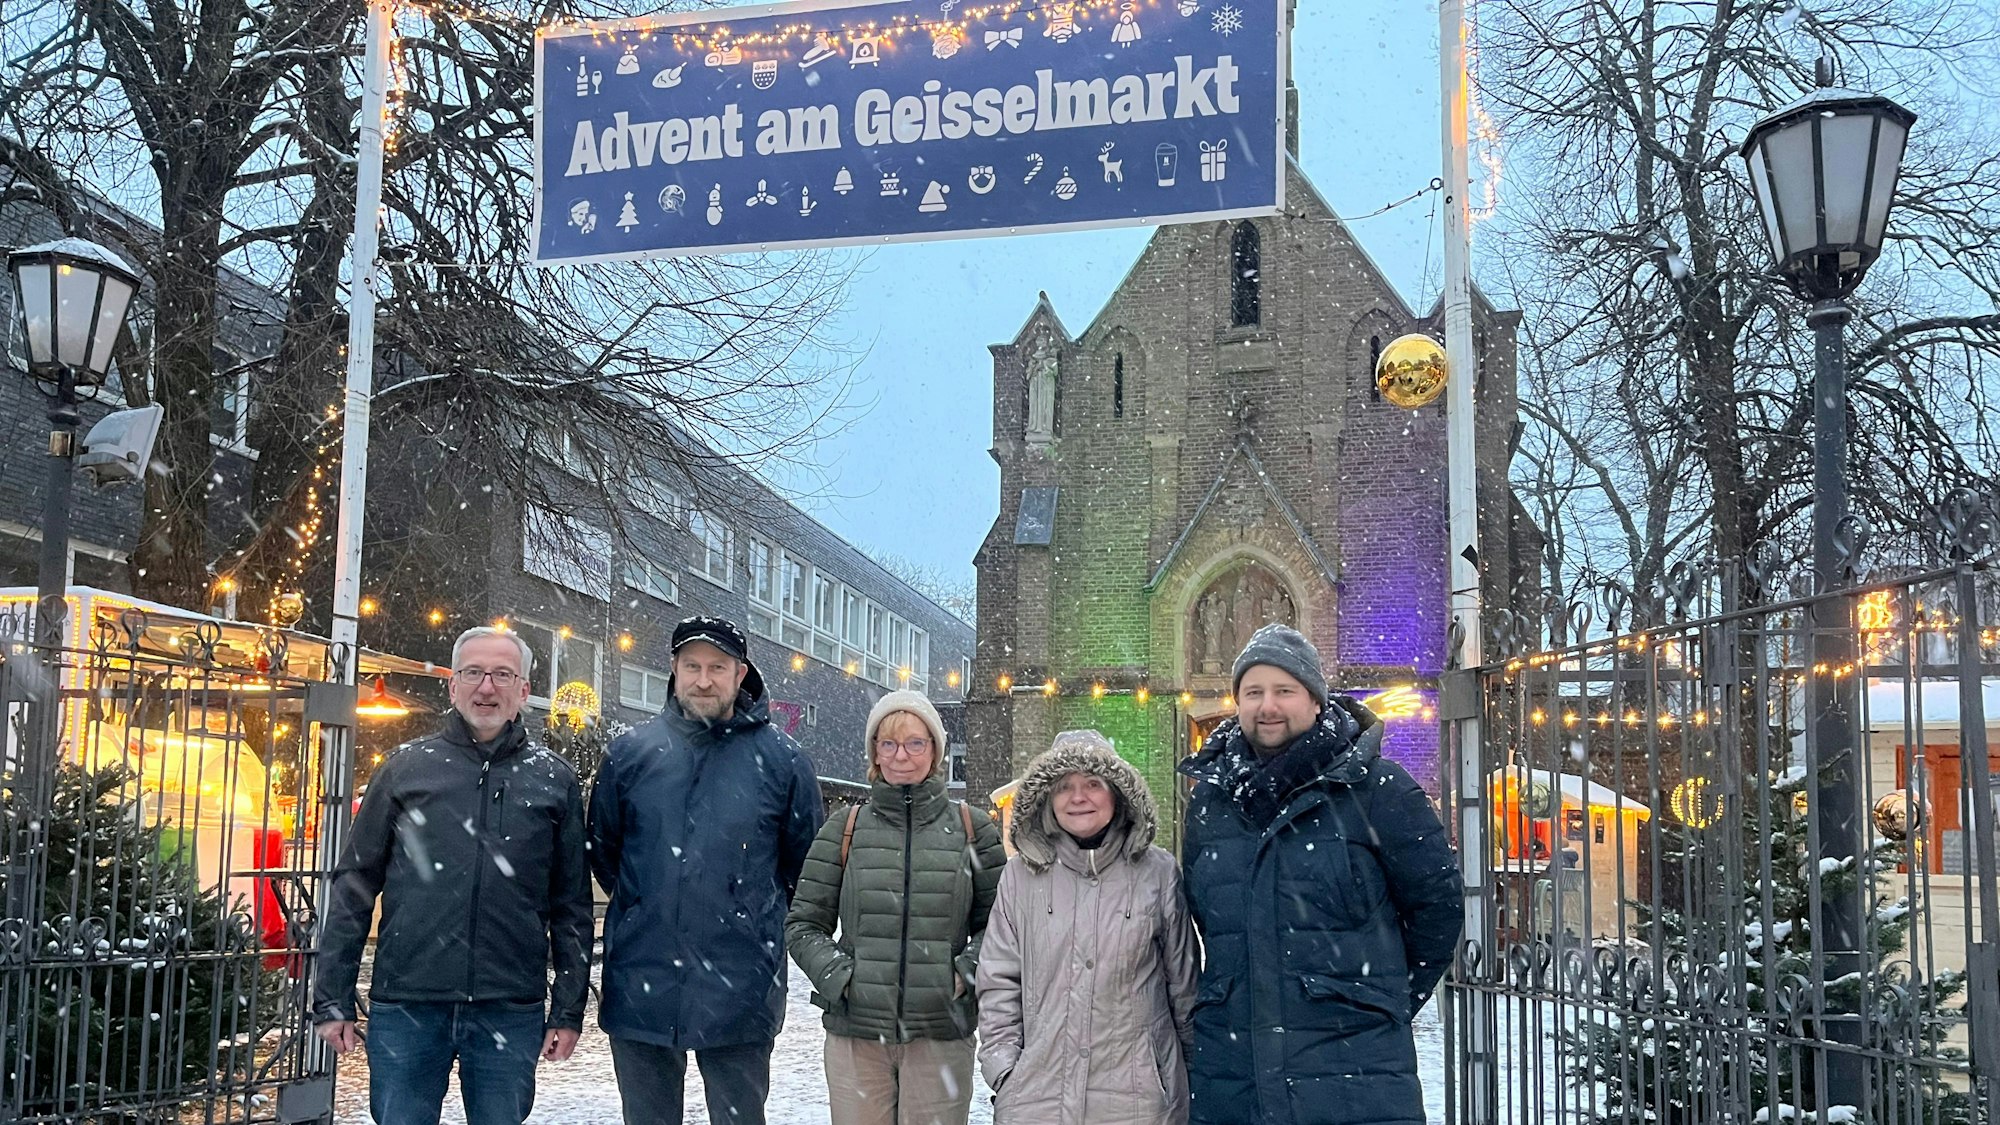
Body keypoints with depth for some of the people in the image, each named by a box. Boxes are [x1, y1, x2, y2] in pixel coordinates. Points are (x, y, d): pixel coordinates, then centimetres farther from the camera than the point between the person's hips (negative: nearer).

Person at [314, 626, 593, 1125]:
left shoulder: (553, 779, 7)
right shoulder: (405, 768, 6)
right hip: (405, 1008, 0)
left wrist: (568, 1009, 4)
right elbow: (354, 887, 6)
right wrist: (333, 1000, 2)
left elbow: (572, 906, 8)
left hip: (511, 1012, 0)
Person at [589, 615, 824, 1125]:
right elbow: (602, 849, 16)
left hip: (741, 990, -2)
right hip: (641, 989, 2)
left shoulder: (781, 760, -1)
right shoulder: (630, 753, 4)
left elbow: (806, 866, 9)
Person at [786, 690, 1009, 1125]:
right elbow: (803, 925, 9)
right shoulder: (845, 829, 6)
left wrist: (966, 974, -8)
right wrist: (837, 976, -7)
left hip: (942, 1036, 0)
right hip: (855, 1035, 1)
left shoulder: (972, 829, 5)